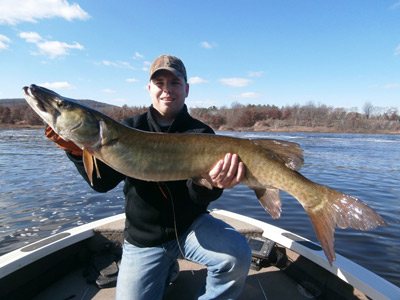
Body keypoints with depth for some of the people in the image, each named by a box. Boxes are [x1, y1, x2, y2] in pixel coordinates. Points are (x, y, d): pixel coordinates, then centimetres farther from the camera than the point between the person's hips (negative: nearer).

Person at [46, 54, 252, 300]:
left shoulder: (201, 133, -7)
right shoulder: (129, 129, -2)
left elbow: (199, 196, -17)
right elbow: (103, 183, -6)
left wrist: (210, 183, -41)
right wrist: (78, 151, -23)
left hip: (191, 226, -1)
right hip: (143, 238, 2)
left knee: (238, 256, -24)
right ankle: (165, 270, 30)